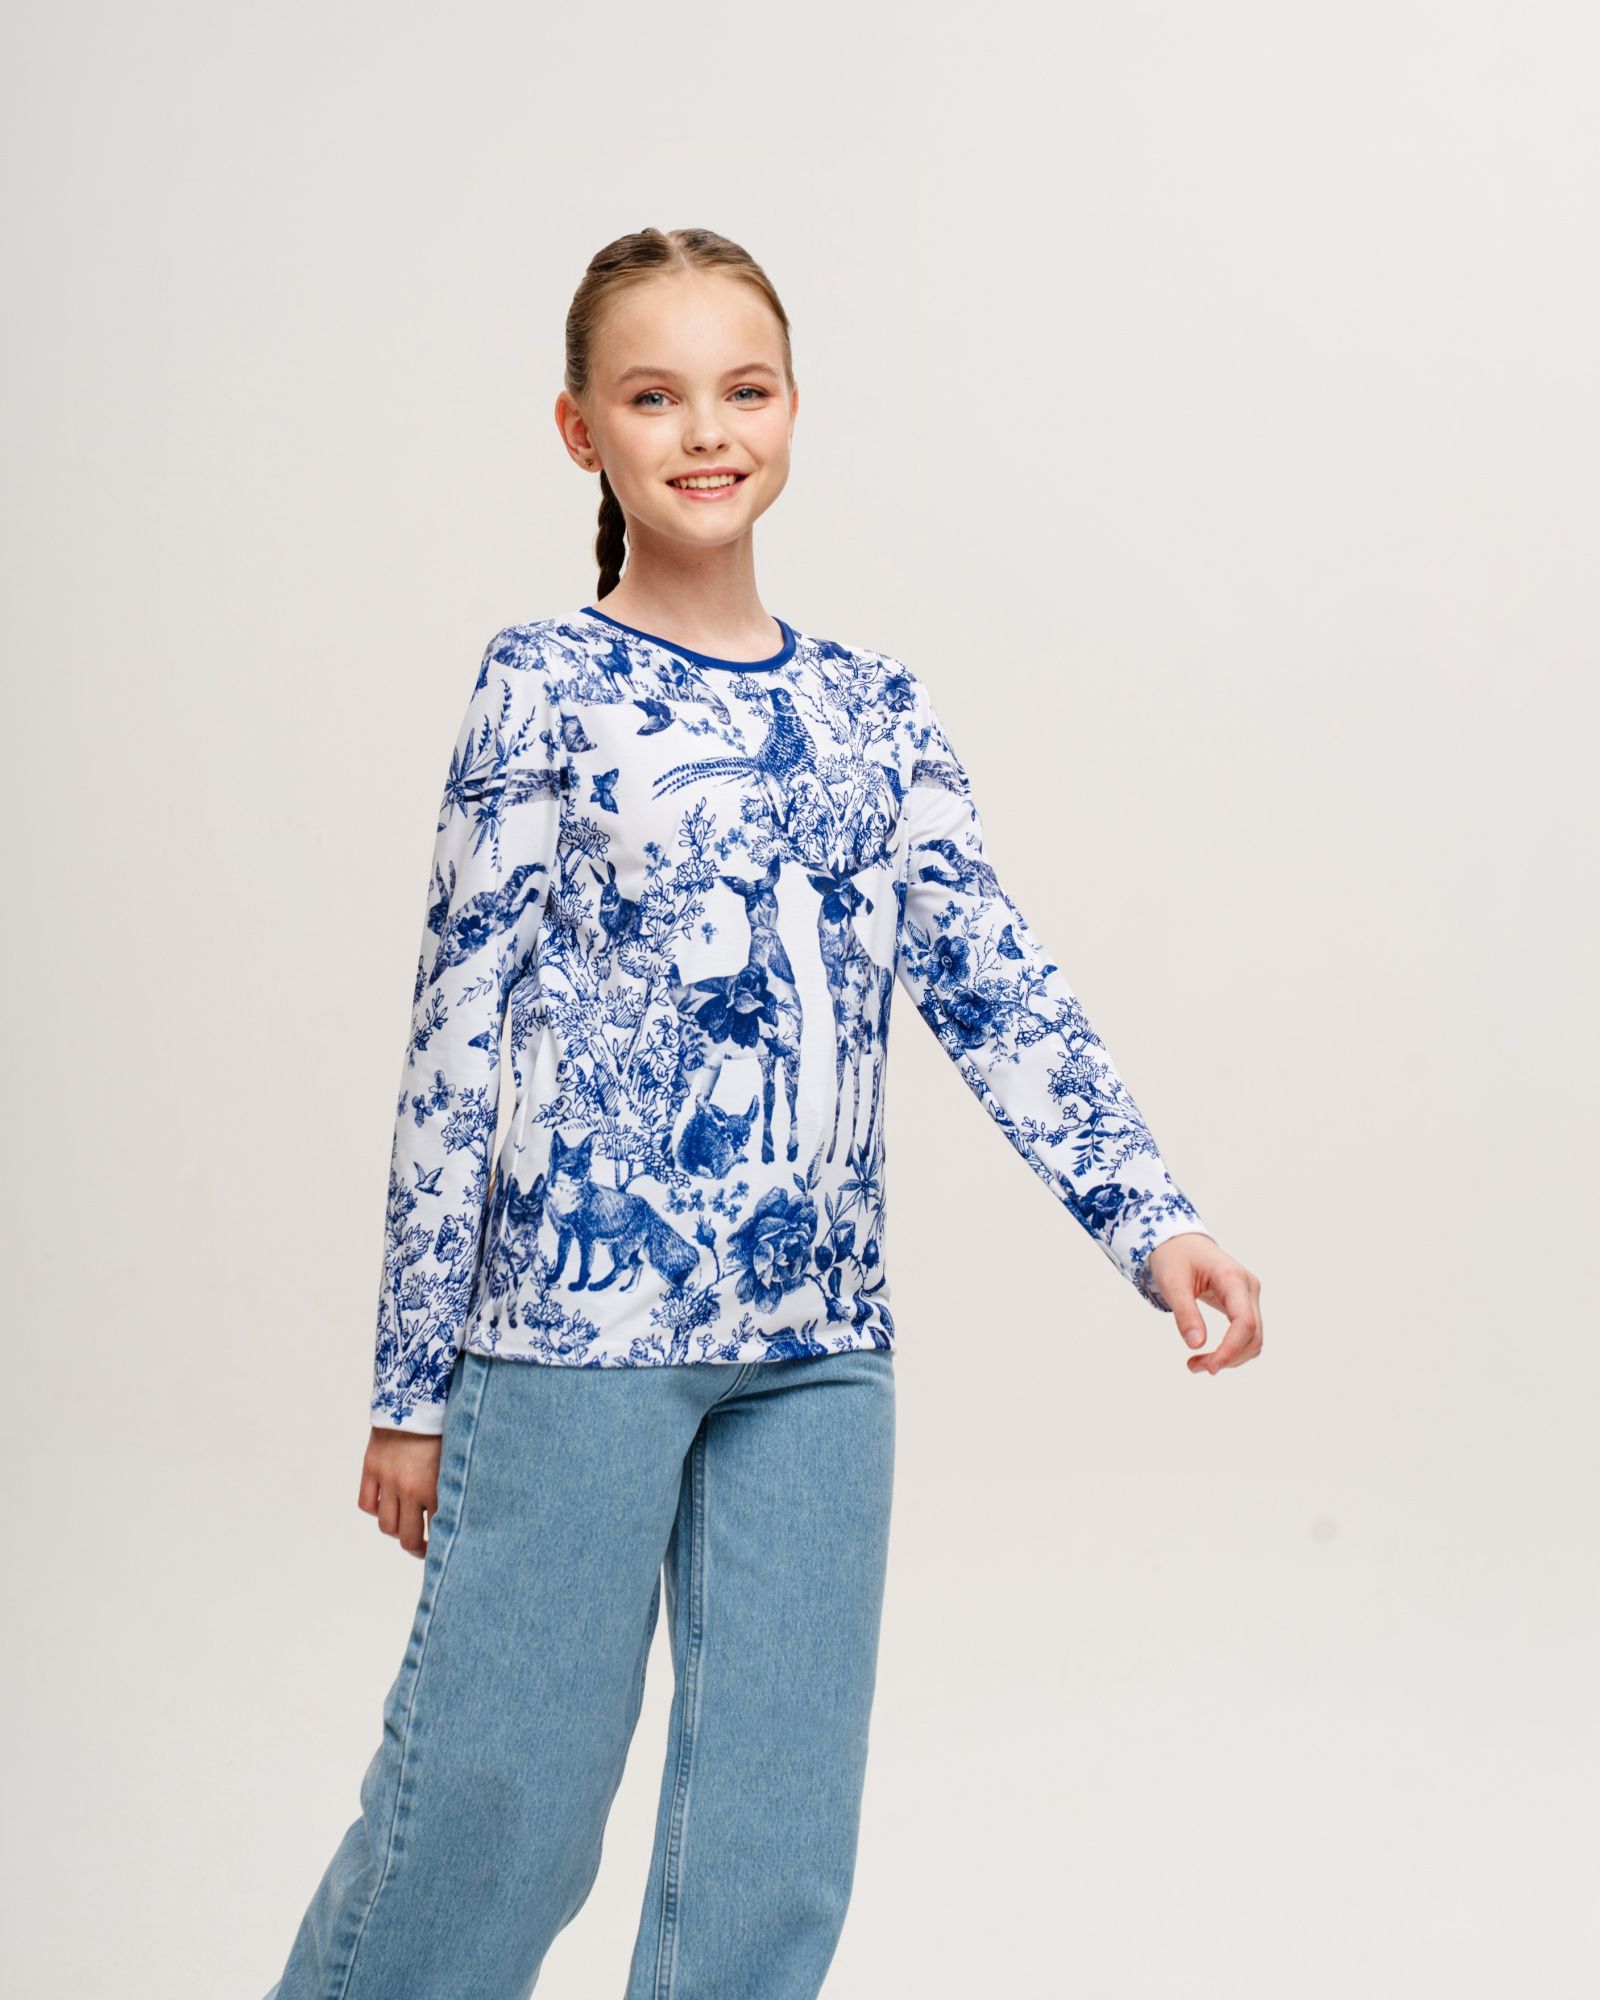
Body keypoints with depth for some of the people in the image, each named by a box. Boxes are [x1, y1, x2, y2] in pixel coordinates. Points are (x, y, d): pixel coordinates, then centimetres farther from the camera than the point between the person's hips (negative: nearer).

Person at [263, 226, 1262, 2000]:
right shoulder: (541, 689, -1)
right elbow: (455, 1038, -2)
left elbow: (994, 987, 6)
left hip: (820, 1339, 4)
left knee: (777, 1842, 9)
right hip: (578, 1317, -4)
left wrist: (1153, 1221, -8)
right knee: (493, 1808, 1)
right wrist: (413, 1380, -3)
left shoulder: (872, 709, 11)